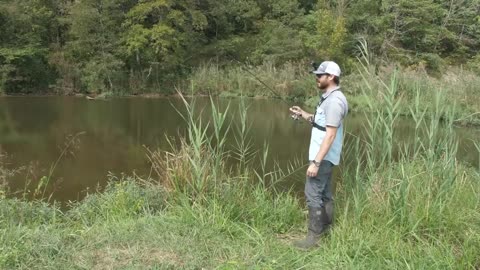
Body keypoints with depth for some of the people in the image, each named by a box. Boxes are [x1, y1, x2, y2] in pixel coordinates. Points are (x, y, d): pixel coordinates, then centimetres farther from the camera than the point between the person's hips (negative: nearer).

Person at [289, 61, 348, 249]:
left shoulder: (334, 101, -22)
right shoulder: (328, 97, 11)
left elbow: (330, 135, -26)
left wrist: (316, 162, -27)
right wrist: (303, 114, 10)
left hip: (324, 157, -11)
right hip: (324, 156, 11)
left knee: (313, 194, -7)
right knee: (324, 193, 17)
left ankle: (313, 236, 1)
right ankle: (326, 229, 29)